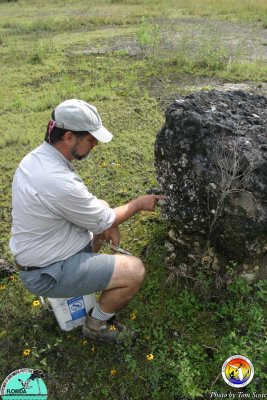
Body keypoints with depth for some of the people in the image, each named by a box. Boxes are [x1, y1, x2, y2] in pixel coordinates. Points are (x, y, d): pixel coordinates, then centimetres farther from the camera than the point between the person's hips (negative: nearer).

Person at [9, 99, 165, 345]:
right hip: (46, 273, -9)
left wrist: (105, 223, -2)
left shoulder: (35, 158, -3)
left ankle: (94, 273, 25)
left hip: (39, 251, 9)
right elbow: (105, 221, -18)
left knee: (101, 207, 17)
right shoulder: (59, 182, -34)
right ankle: (97, 325, 13)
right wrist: (139, 204, -2)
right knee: (135, 272, -13)